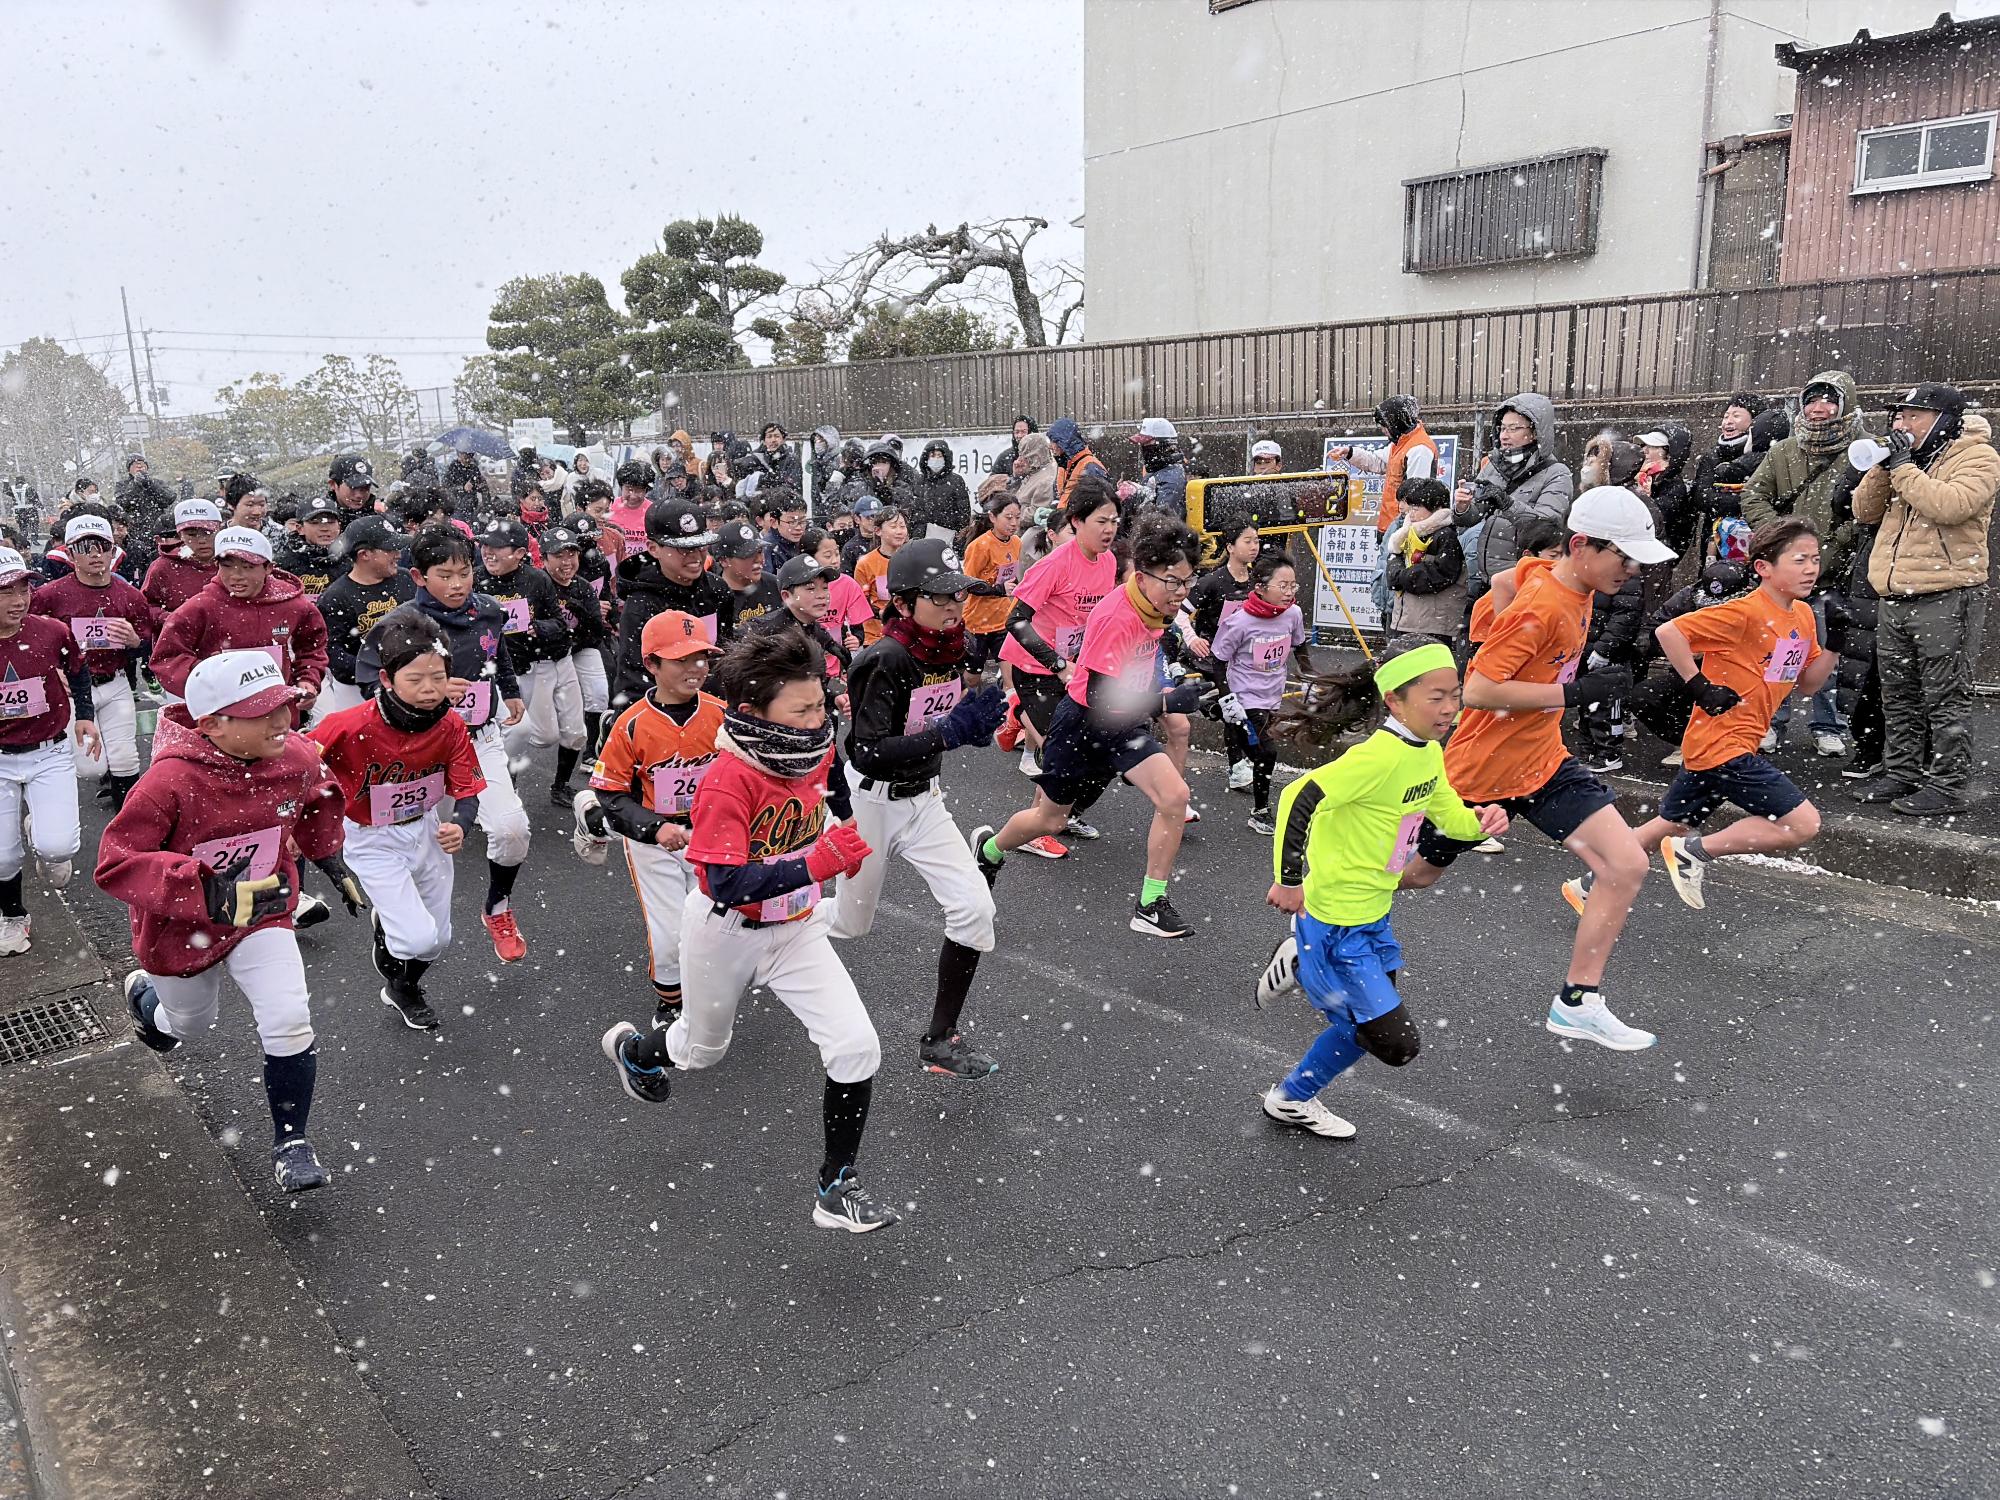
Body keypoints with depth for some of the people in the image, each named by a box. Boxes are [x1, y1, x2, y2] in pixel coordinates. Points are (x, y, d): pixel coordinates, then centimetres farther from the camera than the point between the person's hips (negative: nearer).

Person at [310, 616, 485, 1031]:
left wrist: (460, 825, -32)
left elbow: (467, 792, -13)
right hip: (373, 841, -4)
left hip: (426, 830, 5)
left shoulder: (451, 727, -16)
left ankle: (403, 989, 49)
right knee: (419, 938, -16)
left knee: (439, 939, 15)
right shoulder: (354, 726, -29)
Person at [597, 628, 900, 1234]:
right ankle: (632, 1048, 61)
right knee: (703, 1048, 23)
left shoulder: (815, 754, -10)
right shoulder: (728, 782, -30)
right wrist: (815, 865, -44)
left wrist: (841, 849, 3)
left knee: (856, 1047, -12)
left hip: (795, 930, 4)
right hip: (726, 933, -4)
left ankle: (837, 1188, 6)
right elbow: (726, 884, -36)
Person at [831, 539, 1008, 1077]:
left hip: (925, 800, 6)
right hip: (873, 804, -5)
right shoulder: (885, 660, -25)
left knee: (974, 908, -10)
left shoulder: (954, 649, -4)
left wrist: (980, 723, -10)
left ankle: (940, 1038, 6)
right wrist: (948, 733, -35)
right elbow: (866, 753, -30)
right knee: (848, 926, 13)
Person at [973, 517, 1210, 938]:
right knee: (1050, 819, 12)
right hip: (1082, 724, -6)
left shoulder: (1153, 604, -6)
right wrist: (1166, 701, -43)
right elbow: (1100, 702, -35)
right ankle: (988, 848, 44)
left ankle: (1151, 905, -3)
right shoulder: (1116, 617, -30)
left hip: (1125, 723, 6)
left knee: (1174, 796, -14)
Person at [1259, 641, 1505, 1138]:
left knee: (1367, 1026, 21)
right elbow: (1299, 798, -32)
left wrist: (1480, 822, -7)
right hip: (1337, 922, -9)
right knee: (1398, 1044, -6)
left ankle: (1292, 1098, 40)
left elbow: (1450, 817, 15)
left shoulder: (1429, 753, 4)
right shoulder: (1380, 756, -25)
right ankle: (1301, 963, 8)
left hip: (1373, 916, 9)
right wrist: (1289, 879, -29)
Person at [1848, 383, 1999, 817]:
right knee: (1899, 697, 14)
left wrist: (1903, 467, -15)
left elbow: (1950, 505, -23)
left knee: (1945, 700, -3)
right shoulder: (1906, 457, 16)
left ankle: (1946, 787, 2)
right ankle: (1901, 774, 24)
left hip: (1945, 598, -7)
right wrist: (1885, 465, -3)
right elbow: (1865, 511, 10)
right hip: (1894, 598, 7)